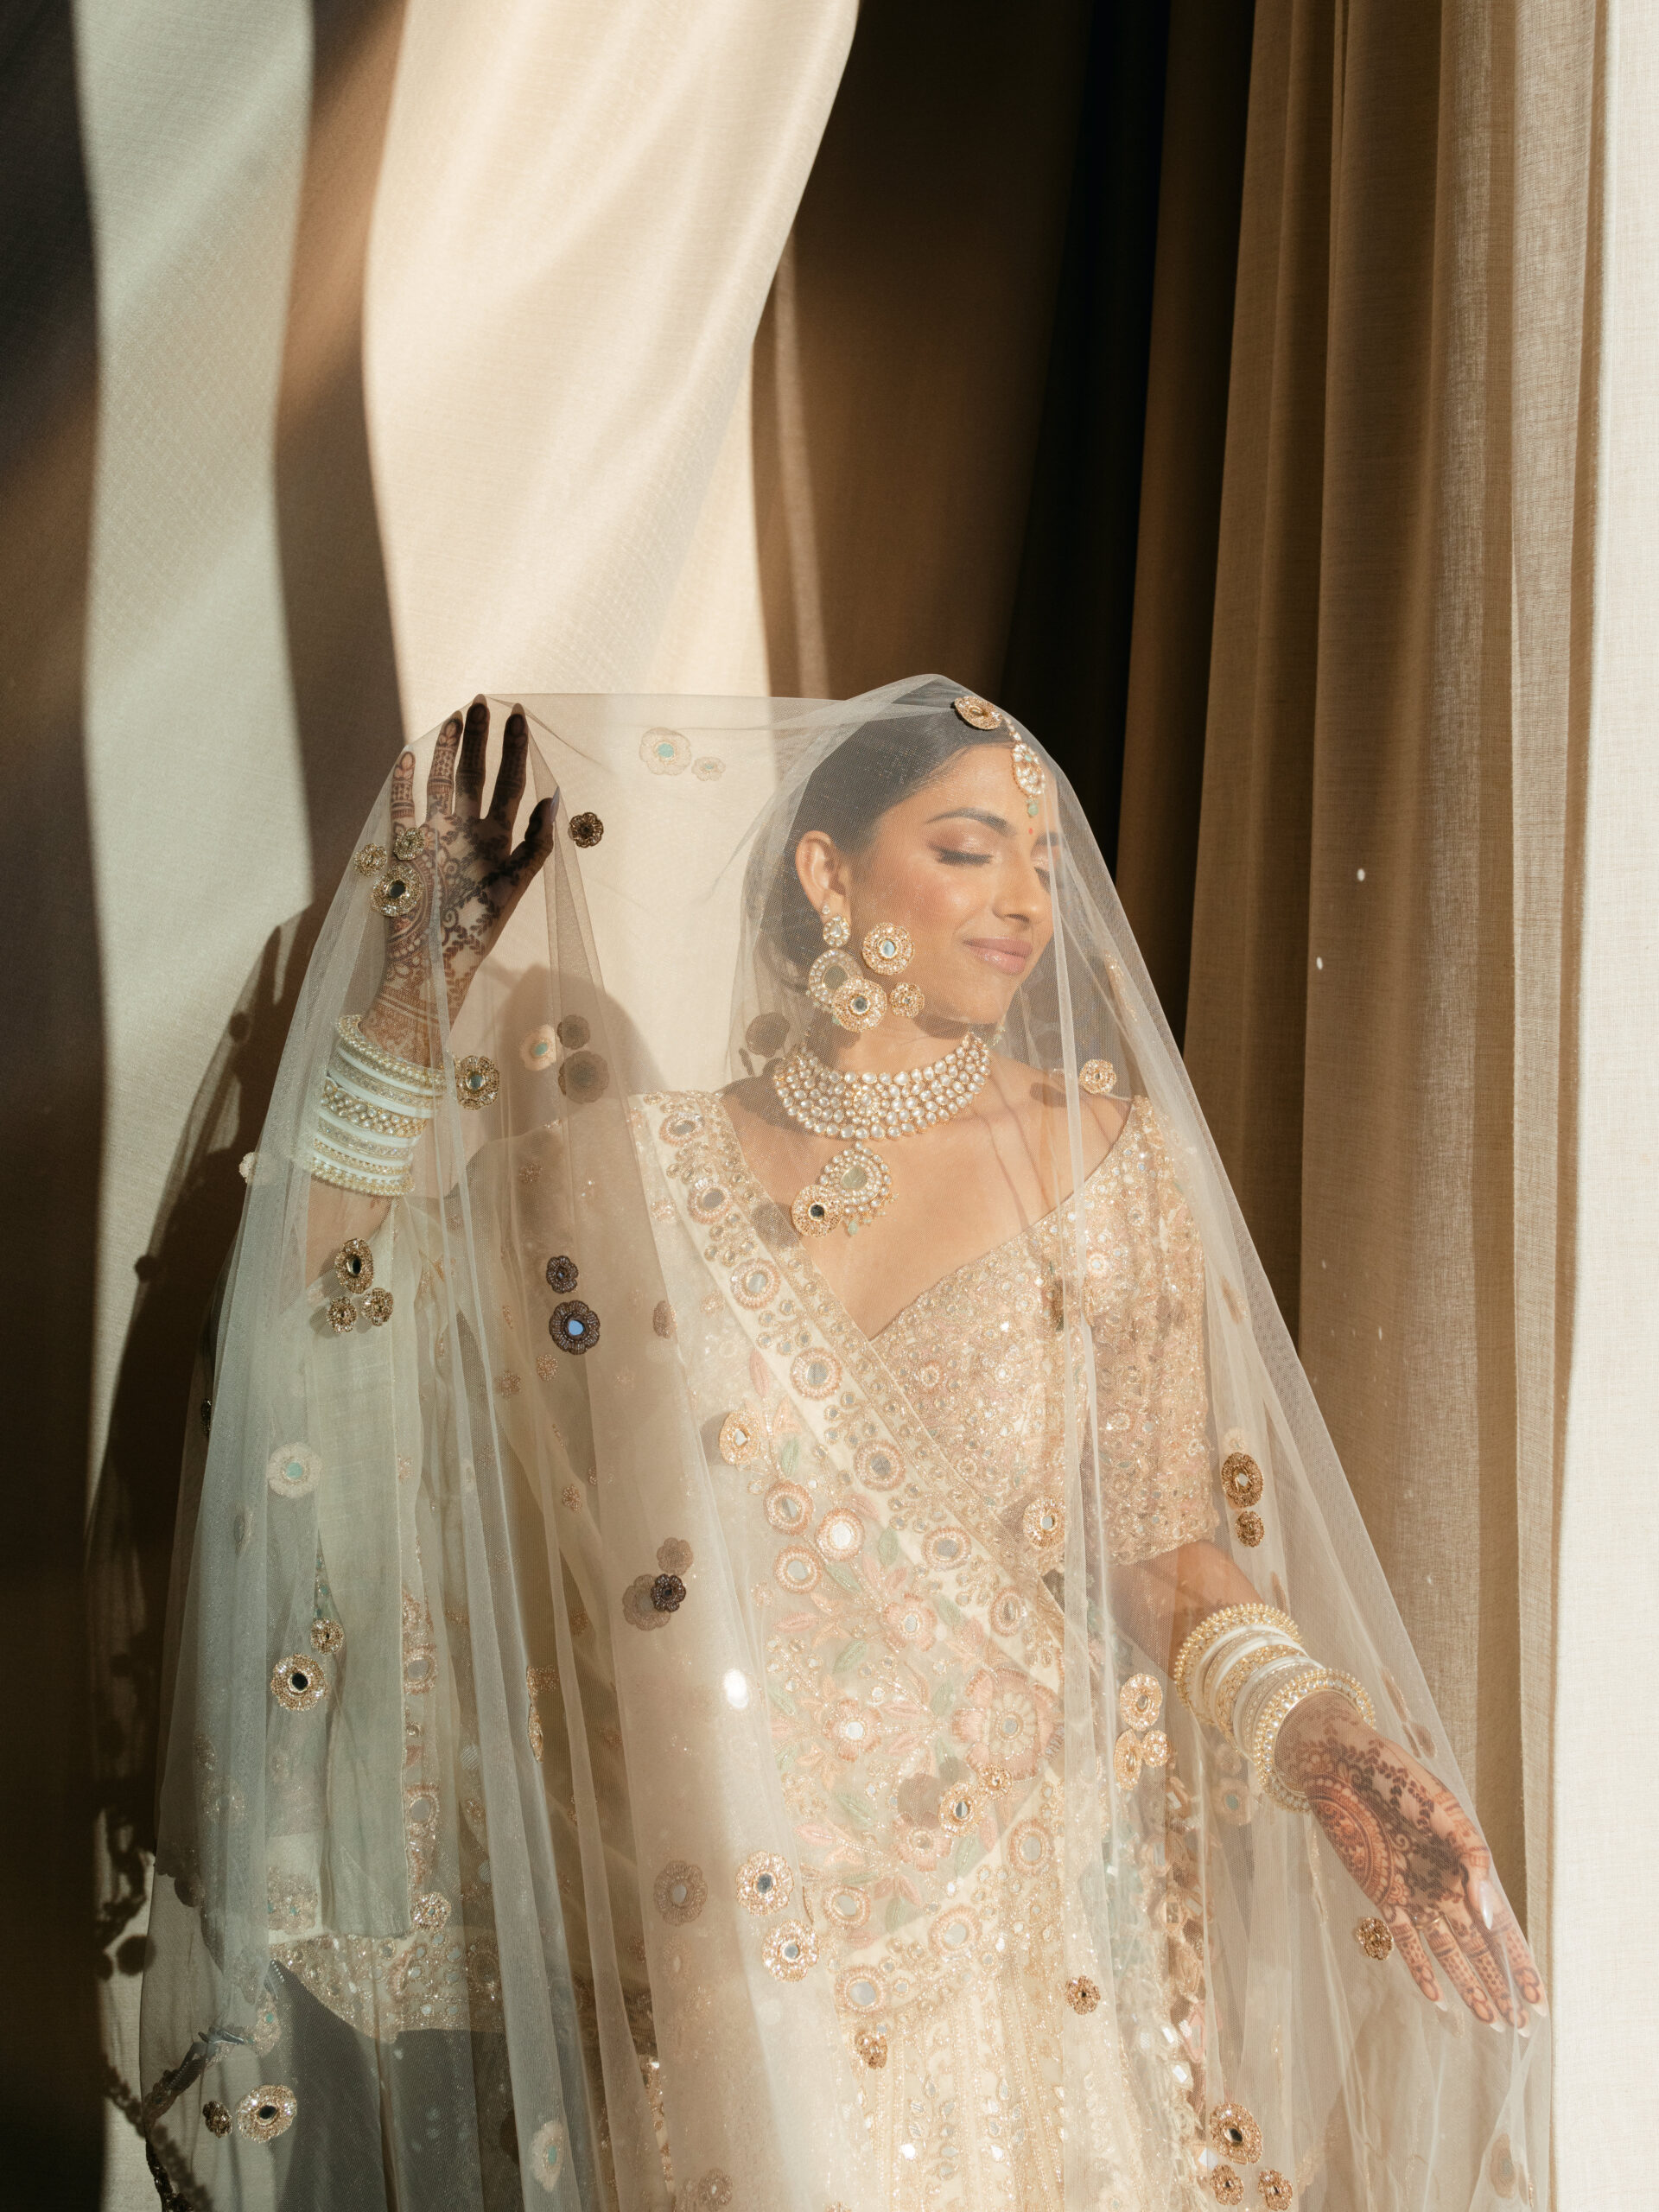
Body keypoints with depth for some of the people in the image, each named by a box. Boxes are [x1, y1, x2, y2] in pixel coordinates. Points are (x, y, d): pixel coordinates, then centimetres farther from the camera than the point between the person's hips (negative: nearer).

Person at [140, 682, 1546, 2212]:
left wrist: (1321, 1735, -20)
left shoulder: (1103, 1153, -2)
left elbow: (1166, 1541, -4)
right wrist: (422, 988, -6)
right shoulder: (655, 1157, 1)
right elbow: (329, 1282, 0)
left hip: (1011, 1911, 0)